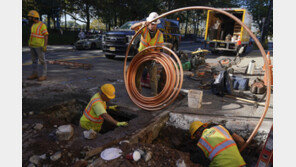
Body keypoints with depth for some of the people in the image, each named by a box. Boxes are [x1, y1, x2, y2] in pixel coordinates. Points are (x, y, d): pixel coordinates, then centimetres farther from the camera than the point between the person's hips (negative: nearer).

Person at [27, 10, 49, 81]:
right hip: (33, 45, 8)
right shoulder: (33, 25, 15)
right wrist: (31, 45, 19)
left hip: (39, 46, -8)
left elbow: (46, 36, -15)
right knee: (34, 60, 10)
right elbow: (33, 35, 20)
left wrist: (45, 46, -22)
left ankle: (44, 75, 0)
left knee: (42, 60, -5)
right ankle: (35, 74, 17)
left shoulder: (42, 25, -12)